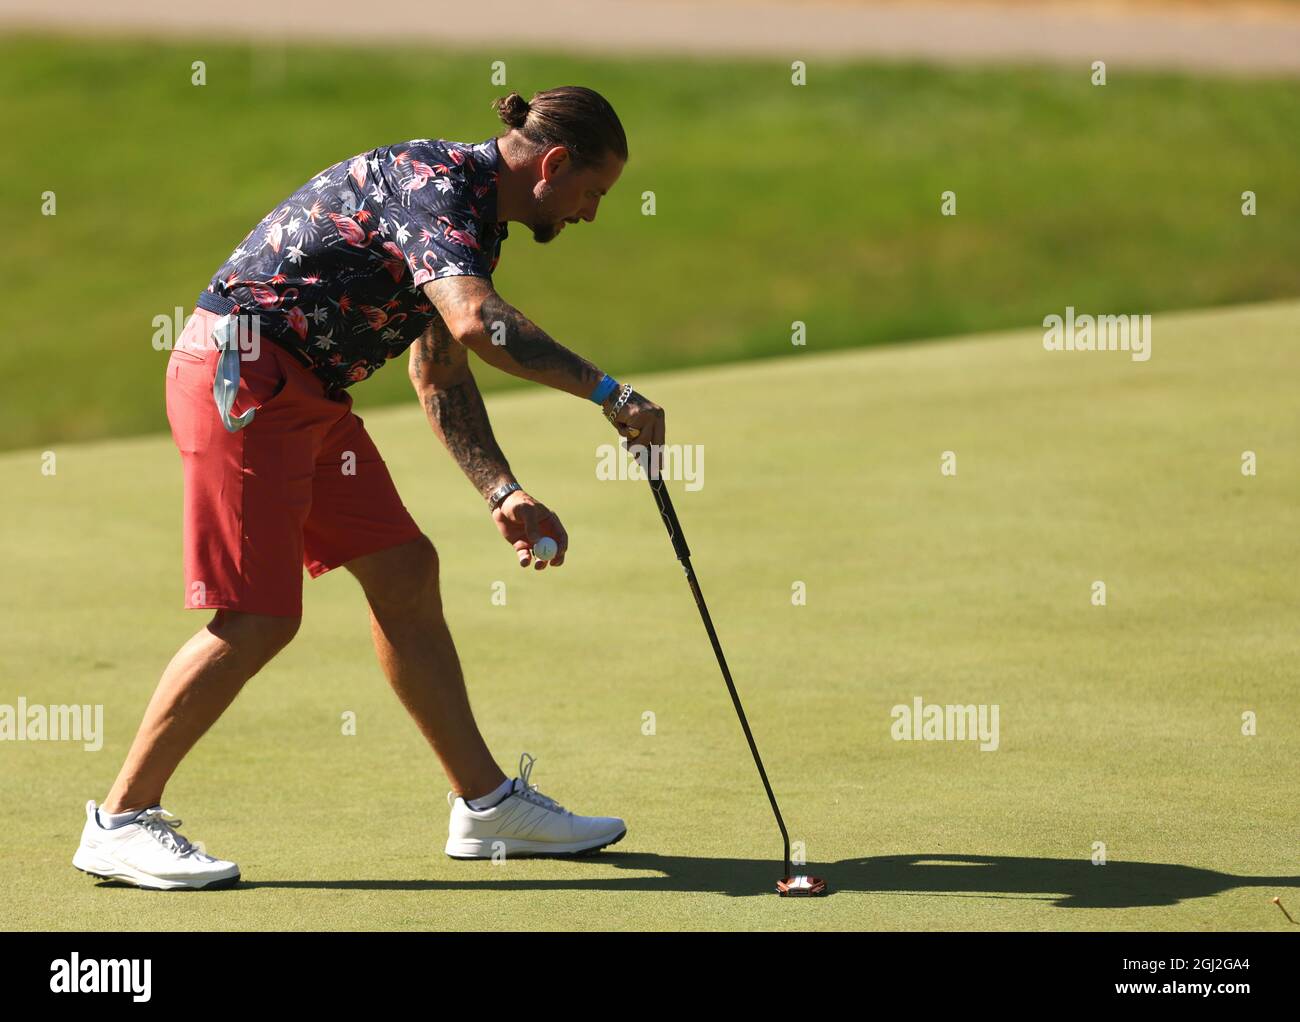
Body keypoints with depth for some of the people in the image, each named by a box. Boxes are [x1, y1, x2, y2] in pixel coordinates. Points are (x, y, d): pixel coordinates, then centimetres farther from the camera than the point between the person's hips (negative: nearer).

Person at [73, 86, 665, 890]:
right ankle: (121, 822, 0)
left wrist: (503, 492, 16)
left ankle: (486, 802, 16)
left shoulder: (477, 215, 14)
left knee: (404, 572, 9)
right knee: (260, 619, -10)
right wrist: (608, 393, -31)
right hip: (241, 378, -10)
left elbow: (440, 370, 24)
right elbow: (475, 318, -35)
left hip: (309, 394, 10)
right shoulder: (435, 183, -18)